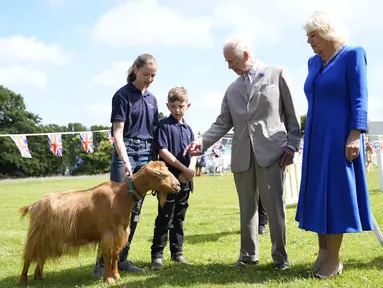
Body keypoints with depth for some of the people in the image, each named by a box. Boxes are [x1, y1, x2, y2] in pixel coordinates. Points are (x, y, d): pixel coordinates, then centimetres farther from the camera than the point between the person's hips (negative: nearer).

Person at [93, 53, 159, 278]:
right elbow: (118, 133, -11)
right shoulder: (123, 95, -5)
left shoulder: (152, 99, 14)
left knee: (135, 209, 6)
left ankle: (122, 258, 12)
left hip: (146, 155, 6)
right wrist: (126, 162, -22)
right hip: (125, 152, -6)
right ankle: (103, 261, -5)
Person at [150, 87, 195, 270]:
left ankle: (177, 252, 20)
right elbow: (163, 151, -14)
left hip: (184, 179, 6)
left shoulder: (188, 129, 12)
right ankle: (157, 255, 2)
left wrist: (187, 173, -4)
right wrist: (184, 169, -15)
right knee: (164, 218, -4)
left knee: (179, 217, 12)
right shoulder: (164, 125, -6)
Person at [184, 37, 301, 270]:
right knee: (247, 207, 9)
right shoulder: (232, 89, 17)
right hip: (242, 155, 4)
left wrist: (292, 145, -6)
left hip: (271, 151, -4)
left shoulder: (277, 74, 5)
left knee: (274, 204, -6)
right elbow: (223, 123, 11)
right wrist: (202, 141, -5)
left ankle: (280, 255, 6)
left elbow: (292, 114, 2)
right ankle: (248, 254, 20)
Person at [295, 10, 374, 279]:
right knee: (318, 194, 7)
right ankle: (323, 251, 15)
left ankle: (334, 258, 4)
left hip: (339, 136, -7)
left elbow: (359, 99, -13)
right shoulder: (314, 62, 13)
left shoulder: (352, 55, -6)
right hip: (316, 138, 7)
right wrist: (309, 138, 15)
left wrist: (355, 136, -21)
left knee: (336, 192, -3)